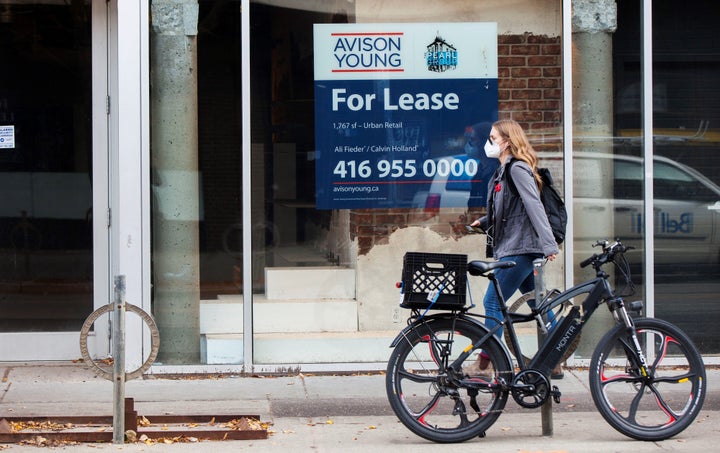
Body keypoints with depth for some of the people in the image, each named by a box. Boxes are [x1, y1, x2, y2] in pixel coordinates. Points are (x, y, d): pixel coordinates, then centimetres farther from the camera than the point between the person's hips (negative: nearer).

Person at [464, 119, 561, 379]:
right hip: (514, 248, 10)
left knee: (492, 302, -7)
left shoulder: (517, 169, -12)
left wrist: (548, 244, -29)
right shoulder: (503, 171, 18)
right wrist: (483, 222, 13)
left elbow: (534, 206, -22)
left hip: (520, 250, -10)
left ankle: (482, 365, -3)